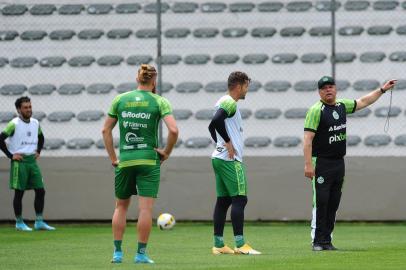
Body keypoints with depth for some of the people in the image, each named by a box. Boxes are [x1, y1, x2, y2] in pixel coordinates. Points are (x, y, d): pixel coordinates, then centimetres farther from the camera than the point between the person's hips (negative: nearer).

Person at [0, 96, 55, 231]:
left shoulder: (35, 123, 10)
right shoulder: (14, 124, -10)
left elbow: (41, 138, 28)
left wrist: (38, 151, 14)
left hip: (32, 160, 6)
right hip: (19, 161, -6)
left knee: (40, 191, 1)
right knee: (19, 192, -1)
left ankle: (39, 222, 7)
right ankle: (19, 223, 7)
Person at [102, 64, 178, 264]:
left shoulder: (120, 100, 6)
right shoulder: (159, 102, -3)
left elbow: (106, 130, 7)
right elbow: (173, 130, -14)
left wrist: (113, 157, 12)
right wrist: (166, 152, 0)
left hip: (124, 161, 3)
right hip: (149, 160, -3)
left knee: (121, 206, 16)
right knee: (146, 208, 0)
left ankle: (117, 252, 14)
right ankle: (141, 253, -1)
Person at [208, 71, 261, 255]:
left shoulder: (224, 102, 18)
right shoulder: (230, 103, -11)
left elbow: (212, 126, 27)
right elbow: (216, 121, -27)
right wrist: (228, 142, -19)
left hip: (219, 157, 10)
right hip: (230, 159, -10)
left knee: (223, 200, 9)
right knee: (239, 199, -11)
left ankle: (218, 245, 9)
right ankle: (240, 245, -15)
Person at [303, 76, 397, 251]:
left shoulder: (342, 105, 11)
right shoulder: (316, 110, -10)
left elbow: (363, 102, 29)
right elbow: (308, 139, -16)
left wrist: (382, 90, 26)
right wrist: (308, 164, -23)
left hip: (339, 163, 7)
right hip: (321, 163, -7)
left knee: (333, 203, 7)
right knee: (320, 202, -9)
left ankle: (327, 241, 11)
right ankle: (317, 241, -5)